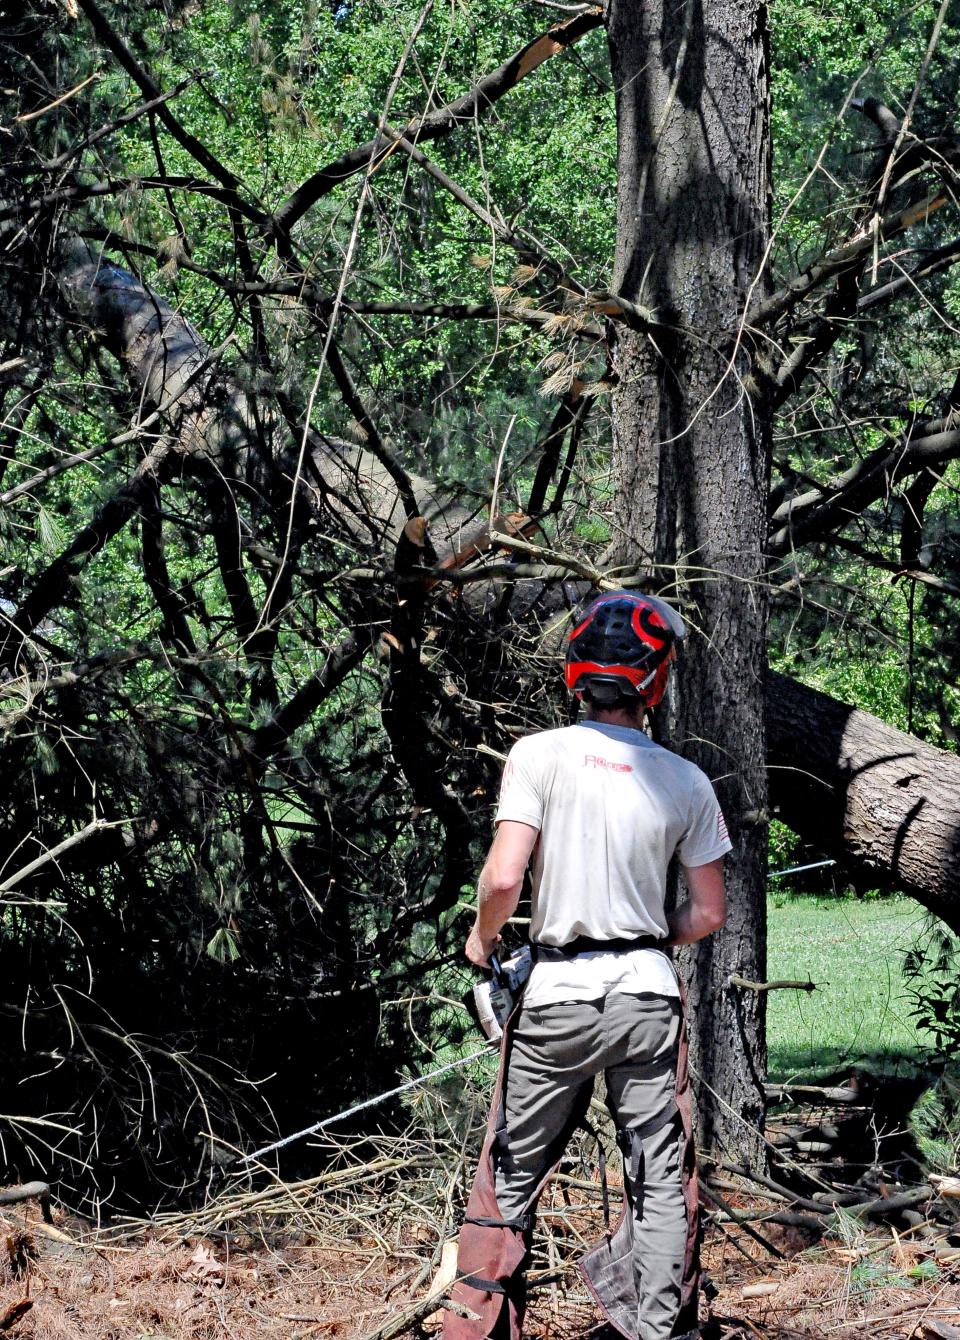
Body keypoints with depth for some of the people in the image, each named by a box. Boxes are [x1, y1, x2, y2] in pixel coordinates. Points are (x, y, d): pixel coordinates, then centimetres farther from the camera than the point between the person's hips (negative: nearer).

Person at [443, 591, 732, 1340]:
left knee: (511, 1179, 11)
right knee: (661, 1181, 10)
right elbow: (709, 915, 4)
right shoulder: (685, 782, -1)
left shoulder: (540, 755, -9)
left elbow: (503, 878, -17)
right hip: (649, 994, 1)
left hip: (559, 995, -1)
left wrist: (482, 937, 2)